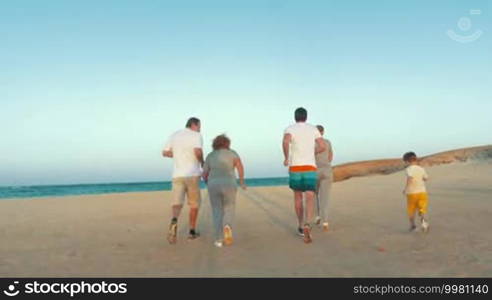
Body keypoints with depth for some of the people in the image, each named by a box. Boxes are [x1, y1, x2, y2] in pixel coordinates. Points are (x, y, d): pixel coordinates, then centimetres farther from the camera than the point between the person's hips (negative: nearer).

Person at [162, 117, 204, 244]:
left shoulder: (174, 135, 14)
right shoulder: (197, 135, -4)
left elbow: (165, 153, 17)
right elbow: (198, 151, -22)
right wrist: (202, 162, 0)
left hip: (177, 175, 3)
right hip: (192, 175, -3)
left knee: (177, 204, -3)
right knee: (194, 203, 14)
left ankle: (174, 222, -35)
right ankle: (192, 231, 18)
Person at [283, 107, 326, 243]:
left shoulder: (289, 129, 2)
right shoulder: (313, 129, 11)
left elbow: (285, 141, -23)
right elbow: (323, 147, 4)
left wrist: (286, 158, -7)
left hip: (295, 169, 0)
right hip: (310, 168, 0)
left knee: (298, 196, 21)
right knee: (310, 200, -7)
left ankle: (301, 226, 29)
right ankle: (307, 226, -33)